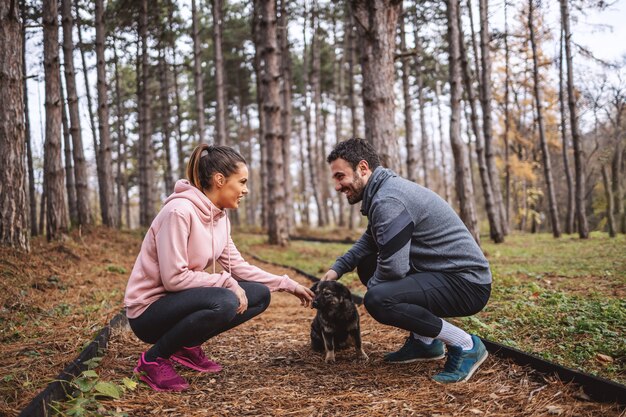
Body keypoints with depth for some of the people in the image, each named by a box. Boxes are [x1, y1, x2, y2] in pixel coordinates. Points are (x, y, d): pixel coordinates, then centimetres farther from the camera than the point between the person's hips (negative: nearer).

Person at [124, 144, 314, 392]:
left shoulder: (219, 217, 3)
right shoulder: (179, 211, -23)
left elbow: (238, 266, 7)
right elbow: (174, 278, -25)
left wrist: (287, 285, 5)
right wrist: (226, 282, -20)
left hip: (179, 300, 9)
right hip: (148, 311, -8)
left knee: (260, 294, -1)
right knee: (224, 303, -34)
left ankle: (188, 345, 9)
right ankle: (153, 359, -11)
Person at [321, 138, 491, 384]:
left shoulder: (387, 201, -21)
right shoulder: (383, 190, 11)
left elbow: (393, 267, -26)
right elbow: (369, 241, 26)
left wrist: (371, 287, -4)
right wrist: (338, 268, 15)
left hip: (467, 284, -10)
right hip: (442, 273, 10)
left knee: (378, 300, -29)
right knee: (367, 266, 17)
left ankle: (465, 346, -11)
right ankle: (424, 341, 19)